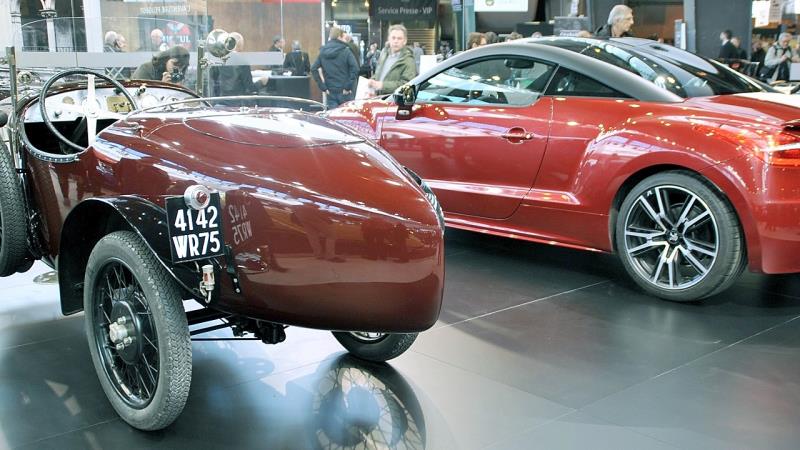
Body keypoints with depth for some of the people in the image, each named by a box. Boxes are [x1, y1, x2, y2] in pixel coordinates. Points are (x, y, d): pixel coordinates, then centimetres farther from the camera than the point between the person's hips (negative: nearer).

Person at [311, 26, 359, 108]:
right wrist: (348, 86, -11)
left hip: (330, 92, 3)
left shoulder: (323, 52, 6)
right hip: (344, 92, -3)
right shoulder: (346, 51, -7)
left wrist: (323, 87, 1)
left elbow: (314, 69, 1)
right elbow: (355, 68, -18)